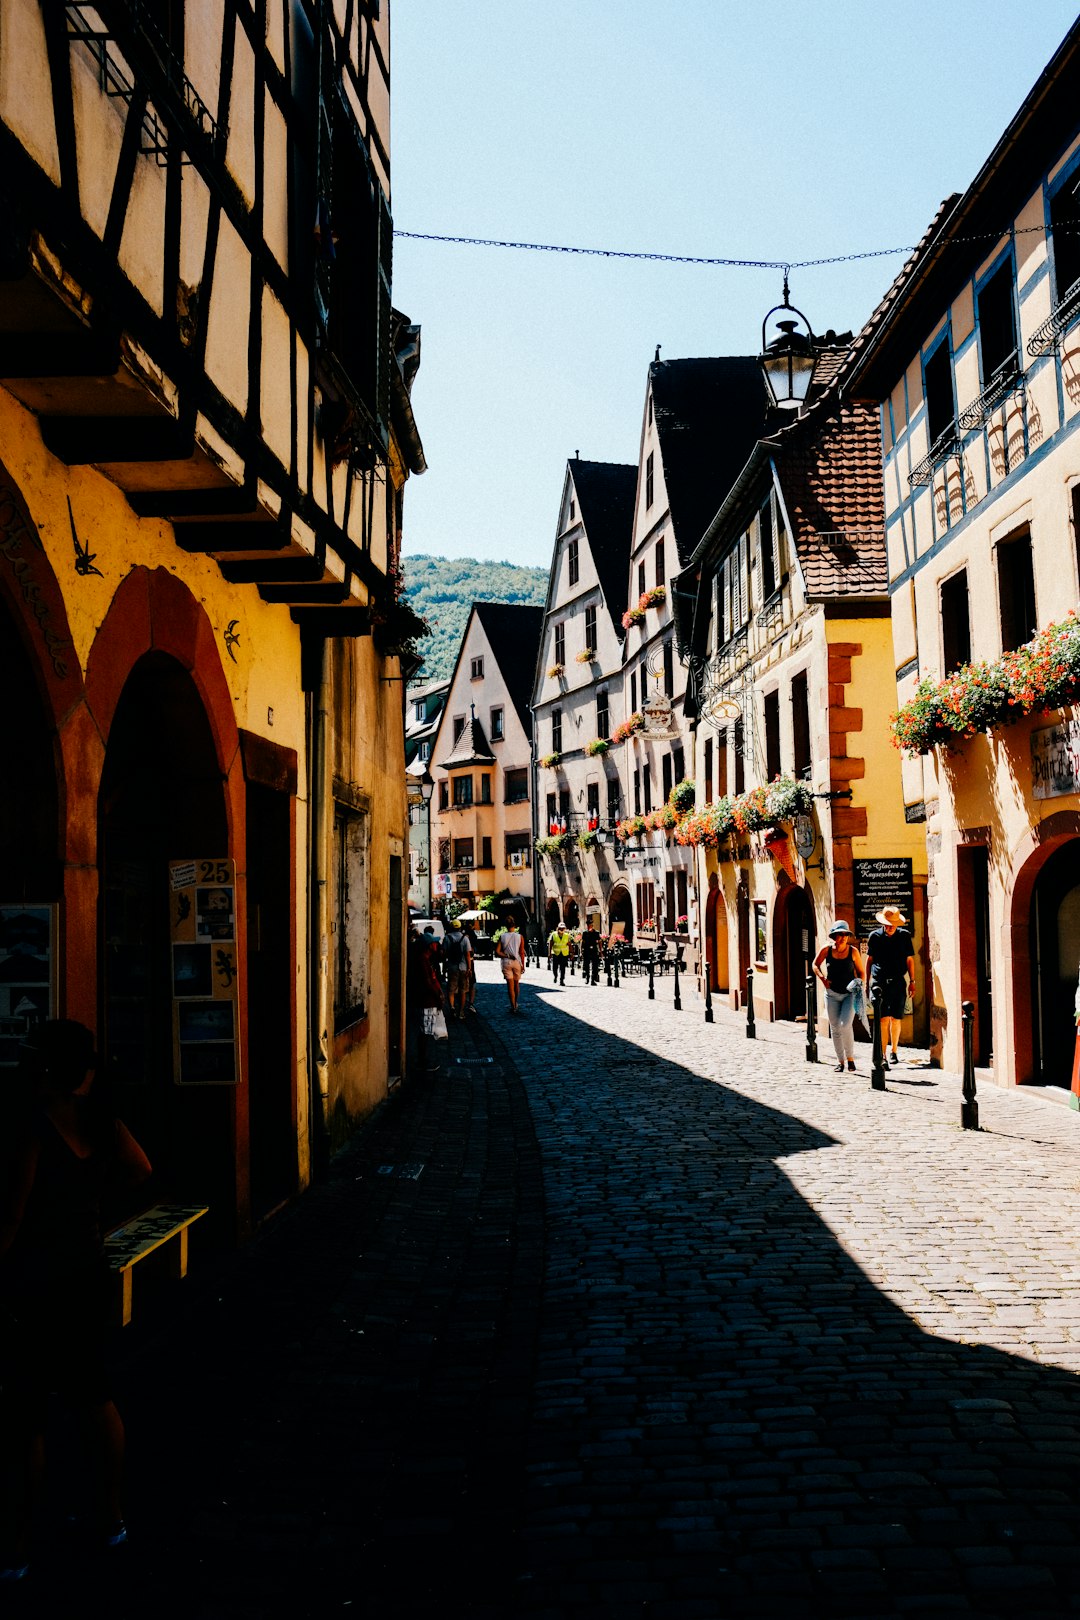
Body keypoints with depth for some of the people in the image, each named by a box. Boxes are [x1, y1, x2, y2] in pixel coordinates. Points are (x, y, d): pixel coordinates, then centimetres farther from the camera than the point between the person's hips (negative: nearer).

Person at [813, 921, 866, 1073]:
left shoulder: (852, 951, -8)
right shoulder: (827, 949, -6)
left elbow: (861, 972, 2)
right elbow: (815, 965, 10)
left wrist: (858, 982, -17)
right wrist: (822, 978, -6)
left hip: (849, 994, -2)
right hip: (832, 994, 2)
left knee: (845, 1025, -18)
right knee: (835, 1028, 4)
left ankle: (850, 1058, 0)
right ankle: (840, 1061, 17)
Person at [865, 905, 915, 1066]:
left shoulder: (904, 935, 3)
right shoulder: (875, 936, 3)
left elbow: (910, 960, 10)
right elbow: (869, 959, 12)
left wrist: (912, 982, 8)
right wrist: (867, 981, 13)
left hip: (899, 982, 1)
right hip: (879, 982, -1)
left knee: (895, 1018, 6)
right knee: (884, 1018, -10)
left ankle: (893, 1051, 22)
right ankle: (882, 1055, -10)